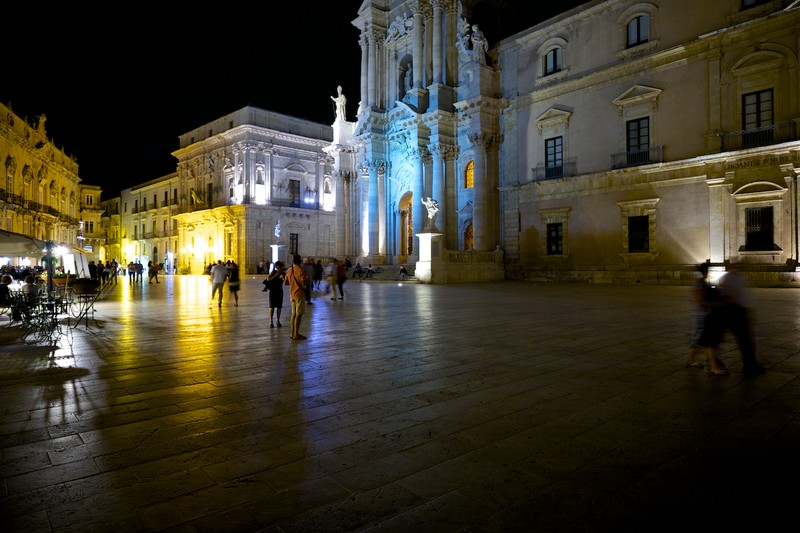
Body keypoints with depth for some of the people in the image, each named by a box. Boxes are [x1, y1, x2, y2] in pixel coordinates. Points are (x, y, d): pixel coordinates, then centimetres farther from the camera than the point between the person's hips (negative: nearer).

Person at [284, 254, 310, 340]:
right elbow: (303, 283, -21)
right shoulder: (301, 270, -14)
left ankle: (292, 333, 19)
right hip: (300, 295, -7)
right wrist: (307, 279, -2)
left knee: (294, 314, 14)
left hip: (292, 295, 7)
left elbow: (285, 283, 13)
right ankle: (296, 335, 1)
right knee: (299, 315, -2)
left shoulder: (289, 270, 6)